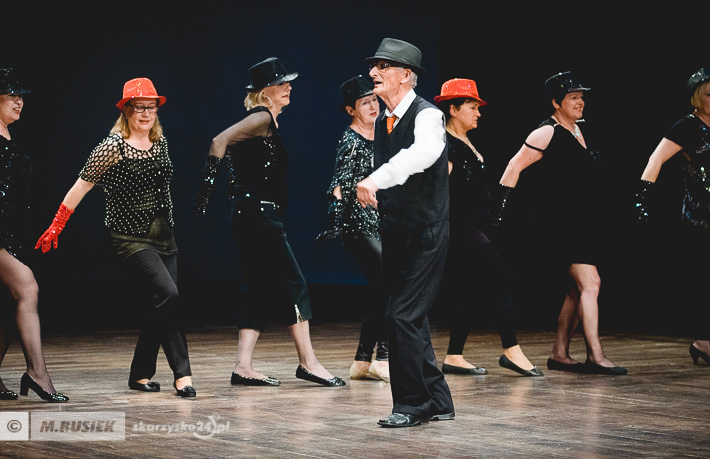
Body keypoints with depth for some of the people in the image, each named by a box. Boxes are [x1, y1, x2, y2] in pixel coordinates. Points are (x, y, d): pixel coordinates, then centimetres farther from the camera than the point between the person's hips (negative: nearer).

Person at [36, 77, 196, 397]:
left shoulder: (160, 141, 10)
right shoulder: (113, 146, -10)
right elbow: (83, 184, -5)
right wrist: (56, 226, -2)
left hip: (164, 237, 7)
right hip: (130, 238, -7)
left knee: (160, 308, 5)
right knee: (167, 295, -21)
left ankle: (140, 376, 17)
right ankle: (182, 374, -16)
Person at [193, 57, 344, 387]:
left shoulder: (269, 120, 18)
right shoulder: (261, 118, -10)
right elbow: (220, 140, -22)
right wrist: (209, 181, -28)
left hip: (255, 216, 10)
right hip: (258, 213, -10)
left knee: (260, 292, 8)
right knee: (293, 286, -4)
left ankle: (243, 367, 6)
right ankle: (307, 362, 1)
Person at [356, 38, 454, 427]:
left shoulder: (426, 115, -16)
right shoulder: (382, 123, 10)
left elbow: (425, 151, -38)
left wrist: (375, 179, -48)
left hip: (425, 234, -9)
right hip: (395, 234, 9)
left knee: (403, 316, -11)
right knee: (408, 318, 12)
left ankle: (412, 405, 1)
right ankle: (437, 402, 24)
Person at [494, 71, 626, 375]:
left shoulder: (583, 129, 14)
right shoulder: (547, 134, -10)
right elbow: (514, 167, -11)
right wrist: (502, 208, -16)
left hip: (587, 221, 9)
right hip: (561, 222, -9)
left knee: (578, 290, 10)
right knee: (590, 282, -16)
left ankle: (559, 353, 18)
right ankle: (595, 356, -16)